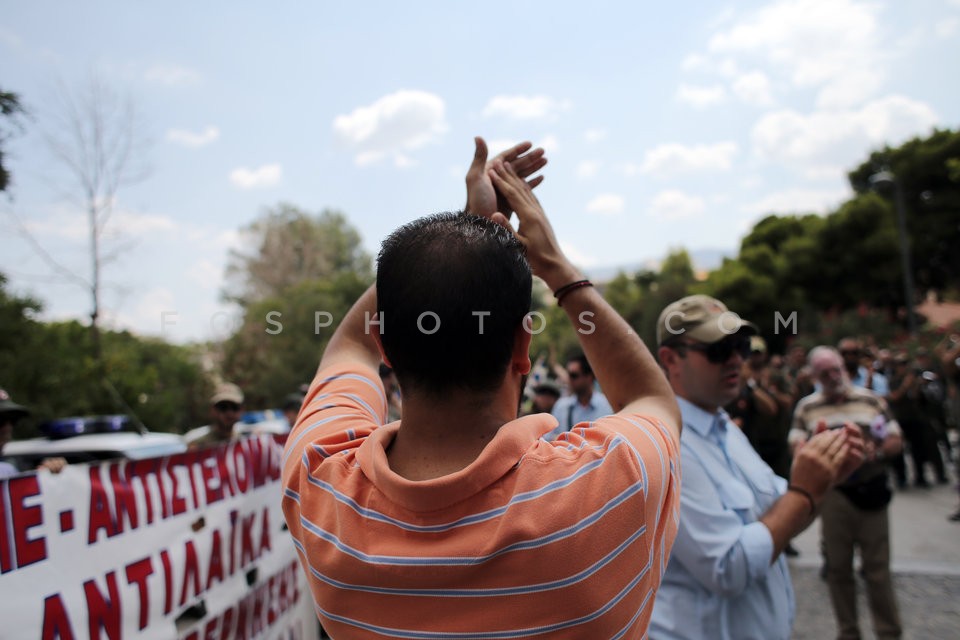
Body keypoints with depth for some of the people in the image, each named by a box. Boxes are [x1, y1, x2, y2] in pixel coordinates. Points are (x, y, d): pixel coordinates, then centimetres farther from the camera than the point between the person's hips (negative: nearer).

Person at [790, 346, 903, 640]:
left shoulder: (871, 400, 5)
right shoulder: (806, 407, 2)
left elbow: (896, 441, 4)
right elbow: (798, 449, -1)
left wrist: (877, 452, -16)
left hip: (871, 491, 0)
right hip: (832, 494, 0)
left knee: (877, 567, 8)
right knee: (838, 567, 9)